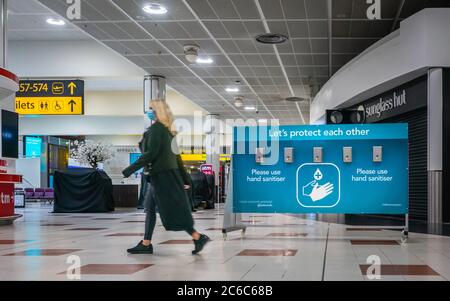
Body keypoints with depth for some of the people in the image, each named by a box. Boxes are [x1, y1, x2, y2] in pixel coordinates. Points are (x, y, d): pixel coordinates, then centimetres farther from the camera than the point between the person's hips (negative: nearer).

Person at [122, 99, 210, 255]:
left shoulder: (156, 128, -13)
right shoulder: (168, 130, 14)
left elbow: (151, 153, -22)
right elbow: (176, 155, 16)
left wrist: (131, 169, -20)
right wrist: (184, 179, 19)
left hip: (161, 175, -10)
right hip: (169, 173, 10)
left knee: (172, 211, -6)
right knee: (150, 209, 12)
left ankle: (198, 237, -4)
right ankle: (146, 244, 16)